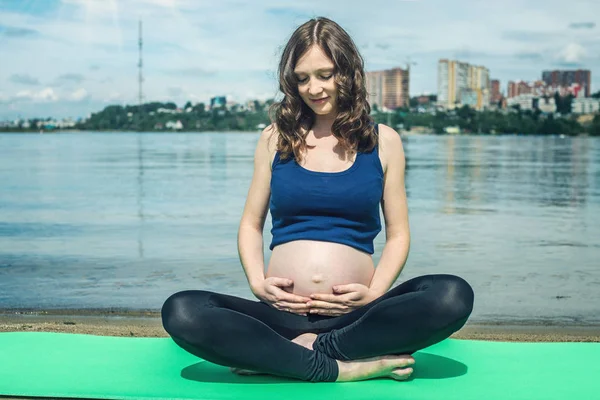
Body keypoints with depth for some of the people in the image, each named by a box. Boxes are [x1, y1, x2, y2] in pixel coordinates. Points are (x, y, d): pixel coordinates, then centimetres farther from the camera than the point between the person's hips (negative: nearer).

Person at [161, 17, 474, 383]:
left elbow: (398, 234, 10)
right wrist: (258, 282, -3)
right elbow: (251, 225, 16)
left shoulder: (383, 141, 8)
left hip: (352, 315, 0)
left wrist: (375, 292, -8)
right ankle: (345, 368, -24)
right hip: (282, 312, 1)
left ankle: (291, 354, -20)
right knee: (181, 312, -27)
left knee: (453, 296, -29)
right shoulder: (276, 138, 11)